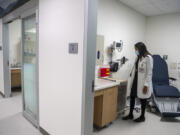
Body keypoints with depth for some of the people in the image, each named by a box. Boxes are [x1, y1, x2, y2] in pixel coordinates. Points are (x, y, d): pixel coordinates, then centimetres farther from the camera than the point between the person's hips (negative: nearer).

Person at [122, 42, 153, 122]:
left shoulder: (148, 58, -14)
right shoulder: (138, 57, 8)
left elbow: (149, 72, -15)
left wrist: (146, 85, -16)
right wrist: (132, 81, 12)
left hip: (142, 82, -7)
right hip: (135, 80, 7)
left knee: (142, 99, 8)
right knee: (132, 97, 11)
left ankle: (142, 116, 27)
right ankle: (130, 115, 27)